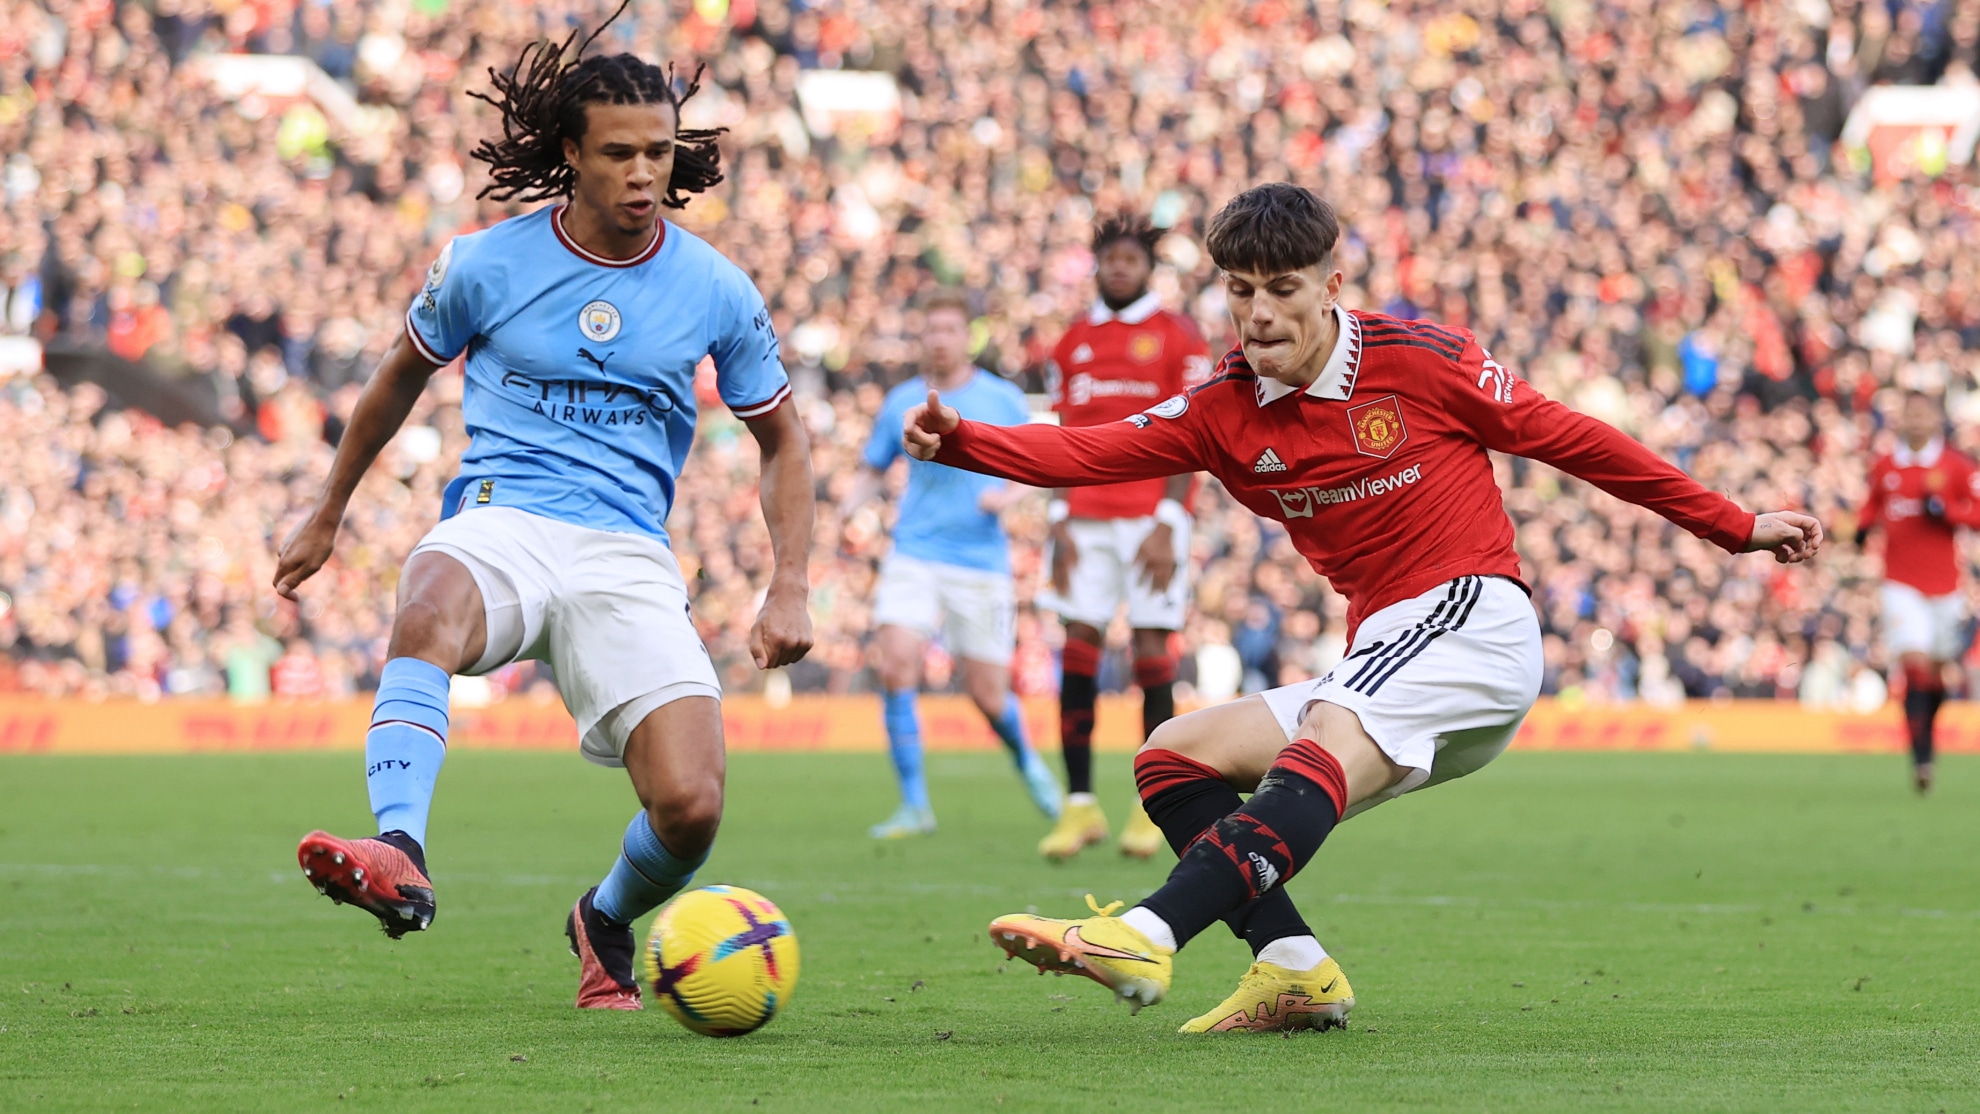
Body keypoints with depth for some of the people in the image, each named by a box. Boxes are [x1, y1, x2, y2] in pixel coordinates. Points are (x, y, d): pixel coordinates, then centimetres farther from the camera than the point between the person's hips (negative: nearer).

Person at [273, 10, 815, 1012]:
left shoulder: (716, 293, 6)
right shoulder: (485, 264, 3)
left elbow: (781, 438, 19)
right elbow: (404, 374, 22)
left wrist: (789, 589, 7)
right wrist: (327, 516, 28)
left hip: (628, 555, 1)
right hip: (499, 524, -1)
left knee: (690, 808, -17)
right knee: (431, 611, -40)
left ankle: (607, 922, 18)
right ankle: (398, 857, -57)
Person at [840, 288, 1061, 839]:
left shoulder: (1003, 399, 2)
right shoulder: (902, 401, 7)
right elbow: (872, 471, 16)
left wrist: (1006, 496, -14)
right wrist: (847, 508, -3)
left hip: (980, 561, -1)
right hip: (913, 556, 1)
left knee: (987, 694, 2)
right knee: (897, 666, -18)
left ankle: (1026, 759, 36)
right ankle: (914, 805, -11)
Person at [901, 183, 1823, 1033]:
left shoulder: (1418, 359, -5)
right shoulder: (1226, 409, 6)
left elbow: (1568, 439, 3)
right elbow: (1091, 452, -6)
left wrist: (1736, 528, 8)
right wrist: (961, 443, -24)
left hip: (1472, 619, -7)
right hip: (1376, 663, 7)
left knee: (1324, 743, -33)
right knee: (1173, 757, 1)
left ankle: (1146, 939, -51)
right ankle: (1293, 969, -17)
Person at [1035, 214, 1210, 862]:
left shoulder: (1178, 340, 0)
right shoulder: (1073, 345, 13)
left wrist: (1167, 525, -11)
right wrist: (1060, 524, 3)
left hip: (1151, 516, -4)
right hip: (1086, 517, 4)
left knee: (1151, 651, -4)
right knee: (1078, 651, -2)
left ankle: (1153, 808, 4)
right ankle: (1080, 805, 2)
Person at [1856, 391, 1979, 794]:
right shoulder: (1884, 467, 5)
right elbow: (1873, 504, 23)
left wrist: (1946, 511, -18)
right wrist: (1864, 526, 3)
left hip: (1943, 583, 0)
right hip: (1901, 583, 0)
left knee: (1938, 670, 11)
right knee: (1915, 665, -16)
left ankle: (1927, 733, 39)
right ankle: (1921, 758, -19)